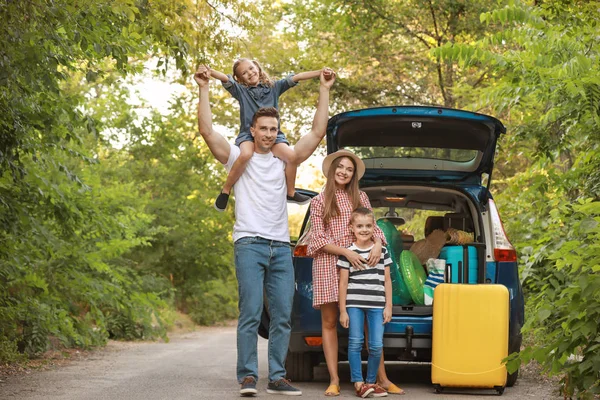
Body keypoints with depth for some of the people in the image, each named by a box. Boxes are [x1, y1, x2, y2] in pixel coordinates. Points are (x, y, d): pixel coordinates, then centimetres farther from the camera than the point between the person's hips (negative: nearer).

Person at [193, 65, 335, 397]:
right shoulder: (238, 158, 7)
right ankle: (248, 377, -9)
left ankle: (277, 378, 5)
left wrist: (324, 91, 9)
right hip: (250, 244, -4)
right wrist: (204, 89, -8)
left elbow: (318, 132, 12)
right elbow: (207, 131, -5)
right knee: (250, 314, -10)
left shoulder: (284, 160, 16)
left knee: (282, 316, 1)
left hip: (281, 247, 4)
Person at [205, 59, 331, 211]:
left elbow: (296, 78, 10)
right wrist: (208, 71, -25)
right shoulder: (240, 90, 10)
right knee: (245, 155, -35)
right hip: (248, 134, -2)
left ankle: (291, 192, 3)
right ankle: (225, 191, -17)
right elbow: (224, 78, -6)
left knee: (292, 156, -21)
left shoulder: (274, 87, 15)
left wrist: (320, 72, 1)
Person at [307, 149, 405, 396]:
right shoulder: (319, 201, 7)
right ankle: (334, 380, 1)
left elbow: (373, 226, 12)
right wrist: (346, 252, -13)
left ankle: (382, 379, 0)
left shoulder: (360, 197, 14)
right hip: (328, 263, -1)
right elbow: (318, 238, 0)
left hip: (358, 264, 2)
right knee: (329, 322, -1)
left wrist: (377, 244, -11)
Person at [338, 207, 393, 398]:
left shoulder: (382, 251, 9)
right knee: (355, 343, -3)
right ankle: (358, 383, 2)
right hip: (354, 304, -2)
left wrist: (388, 306, 6)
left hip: (377, 305, 2)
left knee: (376, 345, -1)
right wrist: (343, 310, 0)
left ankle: (371, 381, 12)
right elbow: (343, 282, 3)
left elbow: (387, 280, 11)